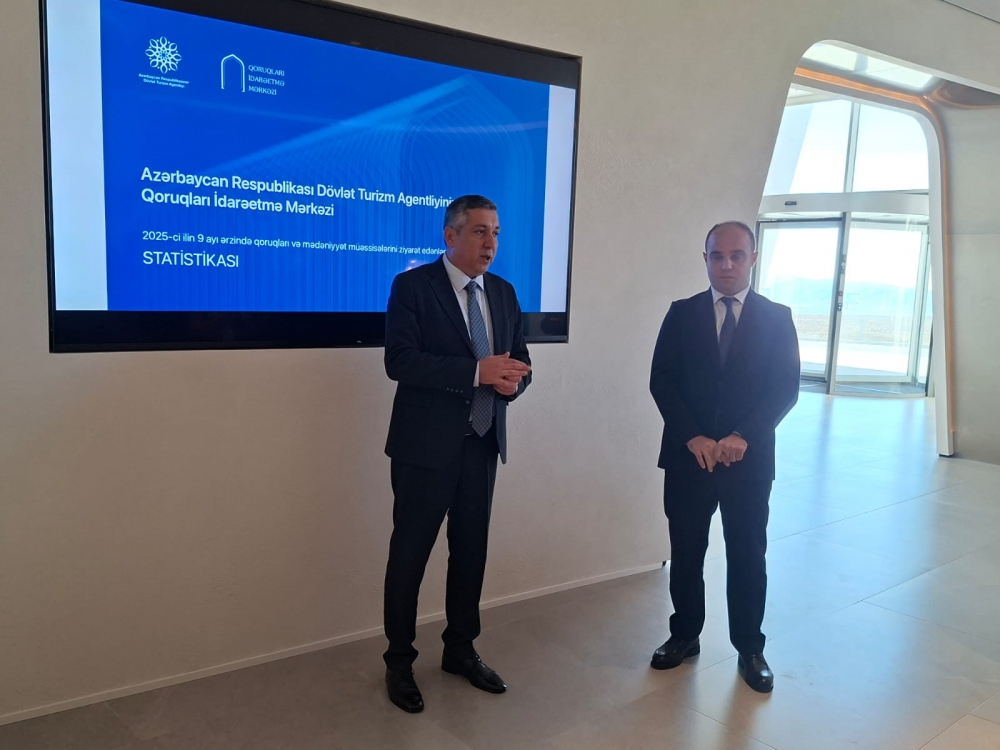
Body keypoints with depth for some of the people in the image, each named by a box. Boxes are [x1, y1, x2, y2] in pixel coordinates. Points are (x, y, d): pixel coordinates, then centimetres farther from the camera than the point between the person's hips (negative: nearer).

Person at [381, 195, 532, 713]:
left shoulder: (504, 293, 10)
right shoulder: (413, 286, -9)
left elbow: (519, 360, 11)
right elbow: (399, 361, -20)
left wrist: (512, 380, -13)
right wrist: (477, 371, -26)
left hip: (482, 443, 6)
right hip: (426, 445, -5)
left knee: (471, 551, 15)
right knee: (410, 553, 6)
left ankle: (461, 650, 33)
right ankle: (399, 661, 23)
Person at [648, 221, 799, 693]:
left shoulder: (777, 317, 3)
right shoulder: (682, 314, 4)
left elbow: (786, 387, -4)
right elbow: (661, 381, -2)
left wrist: (742, 436, -17)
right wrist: (692, 437, -14)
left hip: (750, 459, 0)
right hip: (688, 455, 1)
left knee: (748, 557, 8)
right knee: (686, 554, 10)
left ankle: (749, 649, 24)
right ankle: (684, 636, 29)